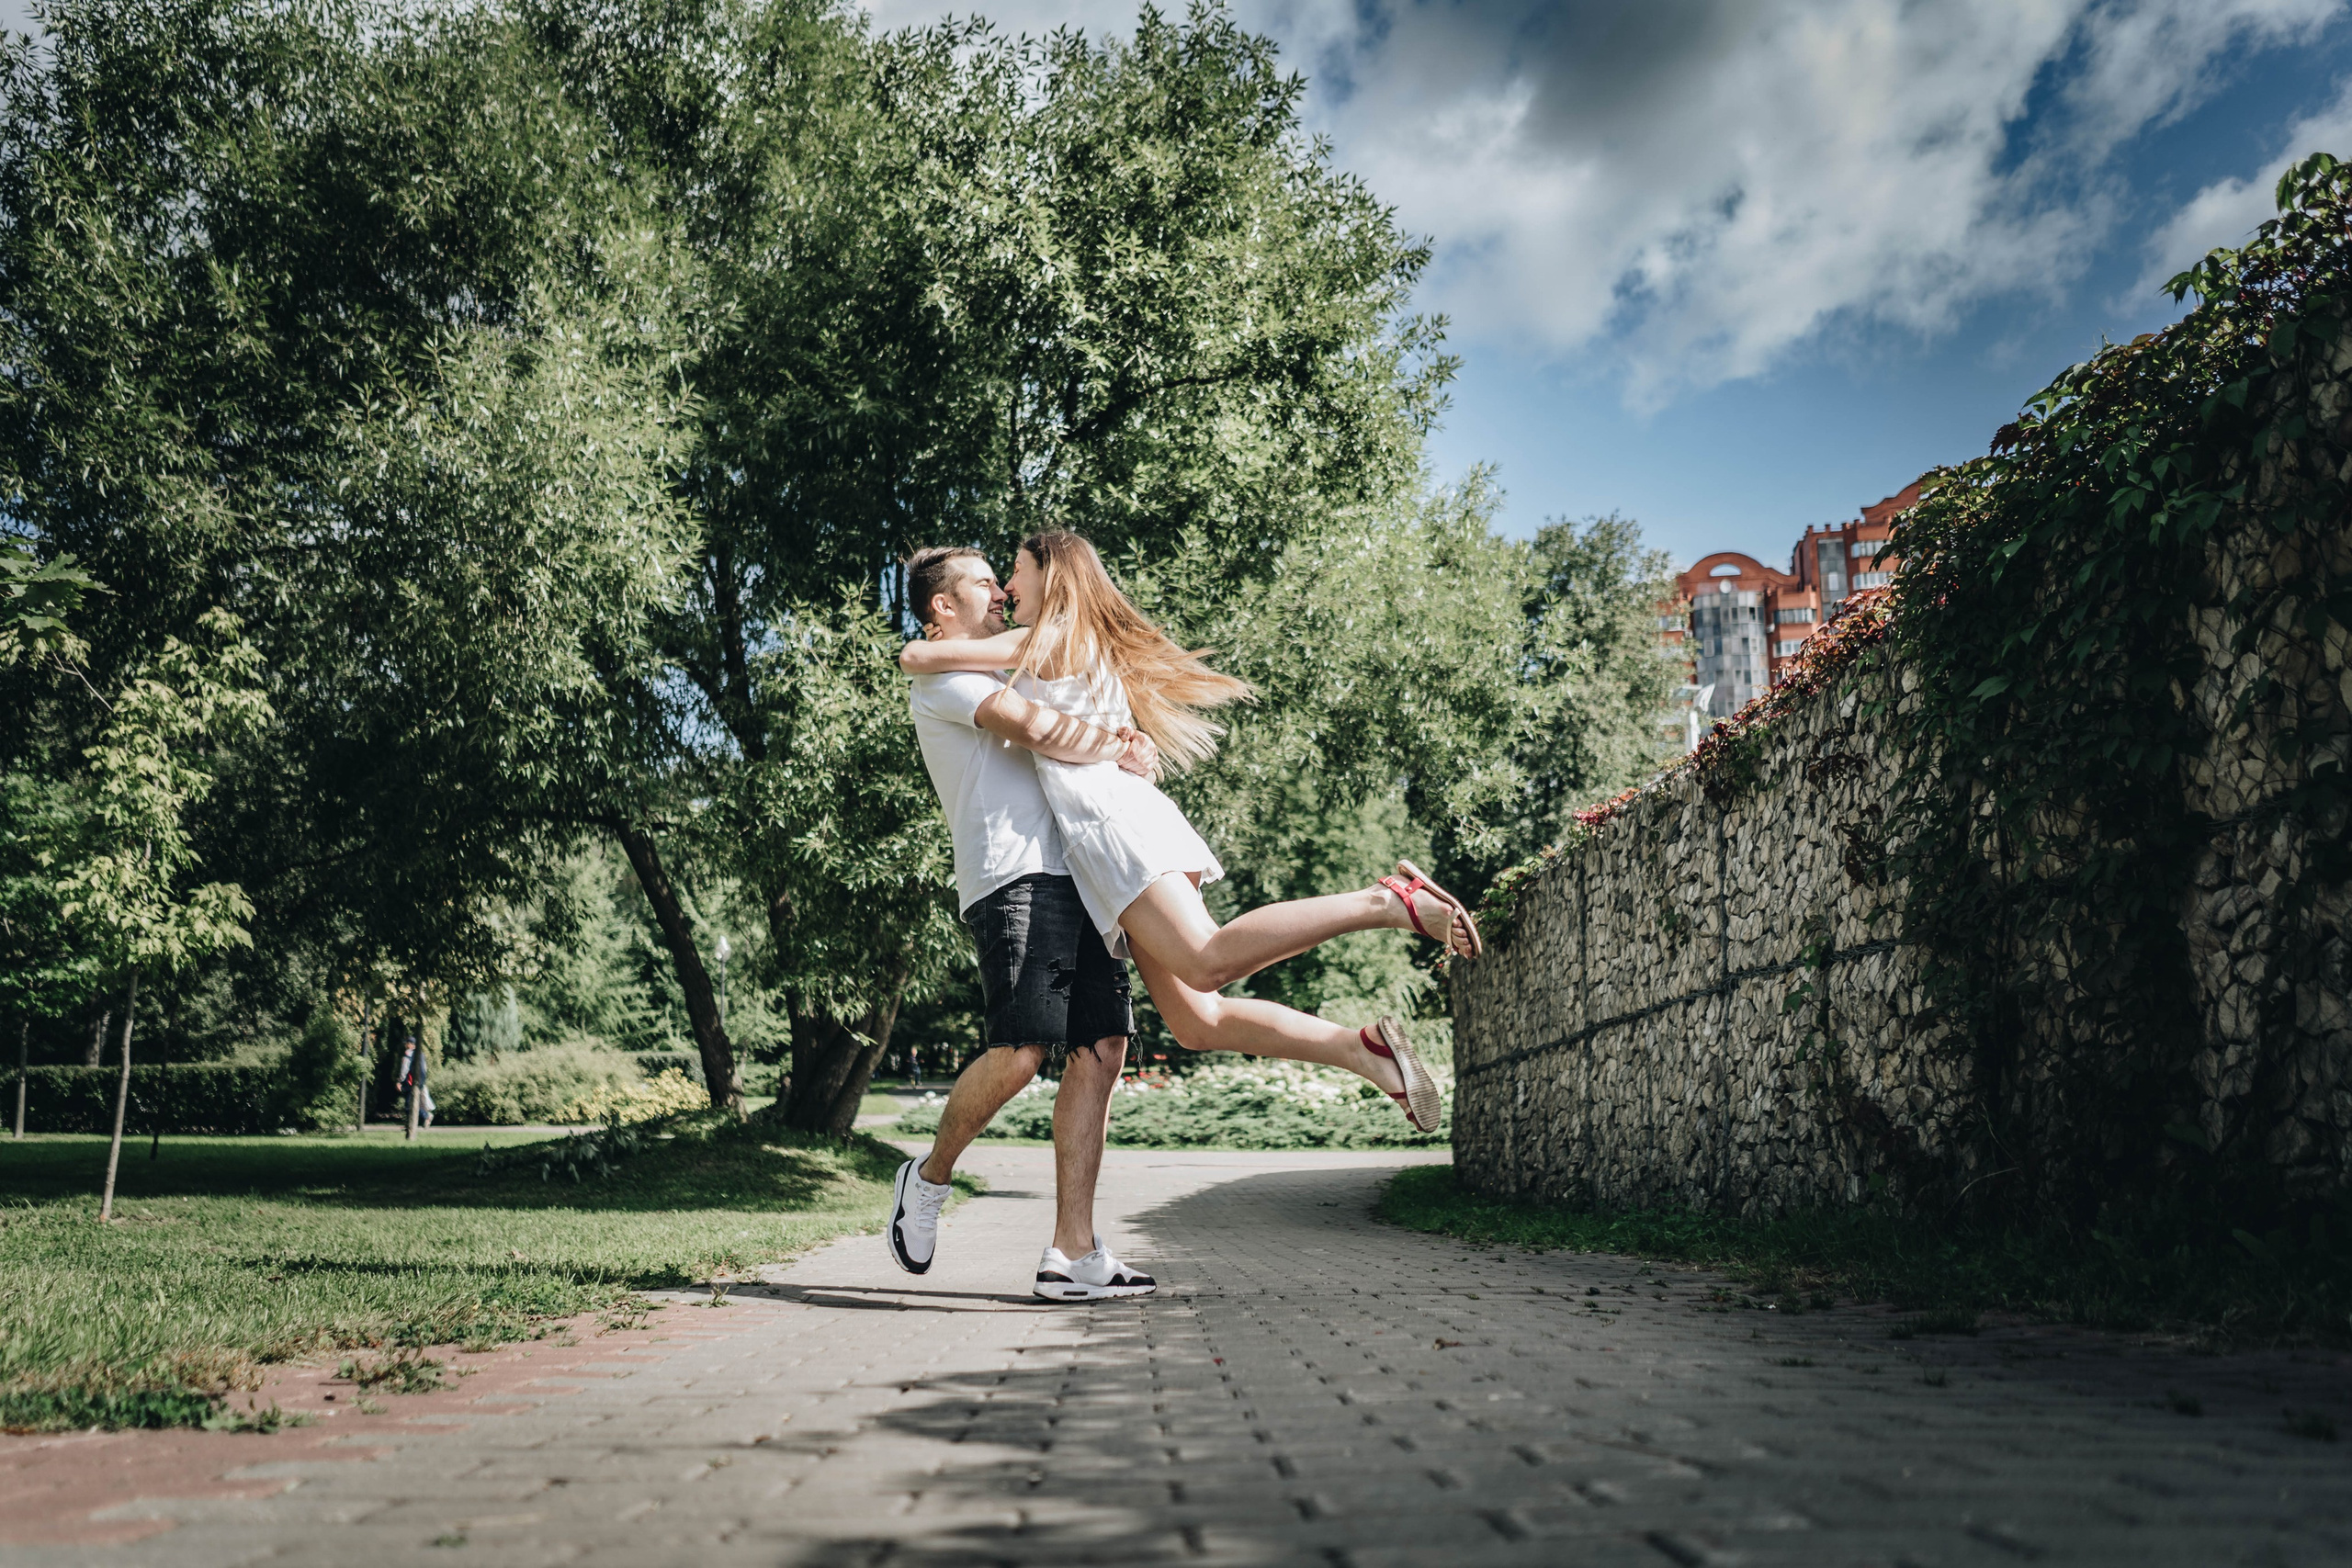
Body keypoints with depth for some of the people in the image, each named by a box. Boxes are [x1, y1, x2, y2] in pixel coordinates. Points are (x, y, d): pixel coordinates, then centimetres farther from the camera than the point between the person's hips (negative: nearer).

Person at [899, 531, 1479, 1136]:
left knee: (1207, 962, -29)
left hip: (1110, 818, -9)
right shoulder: (1094, 648, 31)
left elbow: (916, 657, 2)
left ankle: (1387, 902, -33)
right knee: (1198, 1023, -3)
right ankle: (1367, 1050, -11)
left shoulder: (1047, 640, 5)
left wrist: (926, 647, 26)